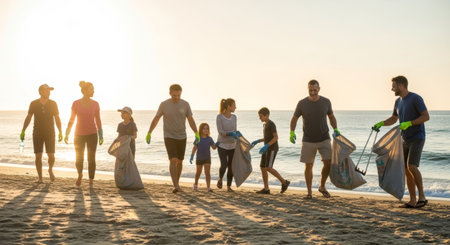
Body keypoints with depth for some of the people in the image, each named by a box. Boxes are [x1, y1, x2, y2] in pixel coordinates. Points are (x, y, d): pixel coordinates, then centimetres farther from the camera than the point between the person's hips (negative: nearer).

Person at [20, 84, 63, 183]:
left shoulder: (53, 104, -2)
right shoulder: (34, 104, -2)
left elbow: (57, 119, 1)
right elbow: (28, 118, 3)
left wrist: (60, 132, -6)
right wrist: (23, 131, -2)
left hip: (50, 133, 0)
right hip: (37, 133, 0)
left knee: (51, 156, -5)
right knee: (38, 156, -2)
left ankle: (50, 170, 25)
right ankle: (40, 177, 10)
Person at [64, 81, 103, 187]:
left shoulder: (95, 104, -1)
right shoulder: (76, 103, -2)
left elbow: (98, 120, 4)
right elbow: (71, 120, 4)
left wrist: (101, 136, 3)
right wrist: (67, 134, 0)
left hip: (92, 134, 0)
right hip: (79, 135, 0)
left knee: (91, 159, -3)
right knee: (79, 159, 3)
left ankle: (91, 182, 9)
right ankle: (80, 175, 33)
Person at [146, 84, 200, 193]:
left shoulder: (185, 104, -3)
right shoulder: (164, 104, -7)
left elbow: (191, 121, -4)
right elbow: (155, 119, 3)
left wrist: (197, 134, -17)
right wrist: (149, 133, 5)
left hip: (182, 137, 3)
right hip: (169, 137, -3)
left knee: (179, 161, 11)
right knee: (173, 160, -17)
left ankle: (177, 183, 29)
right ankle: (175, 186, -21)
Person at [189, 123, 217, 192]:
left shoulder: (209, 139, -4)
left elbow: (213, 147, -3)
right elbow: (194, 148, -3)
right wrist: (192, 156, -10)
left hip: (207, 158, 0)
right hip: (199, 158, 0)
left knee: (207, 172, -12)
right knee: (198, 172, 16)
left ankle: (208, 187, -14)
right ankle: (196, 184, 41)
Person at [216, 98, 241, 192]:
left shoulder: (234, 117, 5)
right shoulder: (219, 117, -8)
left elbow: (234, 131, 8)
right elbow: (220, 131, -14)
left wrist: (237, 133, -14)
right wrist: (230, 133, -28)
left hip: (232, 145, 4)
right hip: (222, 145, -4)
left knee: (231, 166, 1)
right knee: (224, 165, -13)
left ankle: (229, 186, 11)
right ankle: (220, 178, 17)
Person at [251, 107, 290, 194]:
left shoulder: (271, 124, -12)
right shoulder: (265, 125, 15)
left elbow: (276, 137, -18)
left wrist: (266, 146, -25)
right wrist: (257, 141, 16)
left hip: (272, 149, -9)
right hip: (267, 150, 9)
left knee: (268, 168, -15)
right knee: (262, 167, 3)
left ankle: (284, 182, -5)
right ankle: (266, 189, 6)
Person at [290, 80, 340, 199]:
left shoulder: (326, 102, -3)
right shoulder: (302, 103, -8)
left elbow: (331, 117, 12)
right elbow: (294, 119, 3)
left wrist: (336, 129, -4)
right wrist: (292, 132, -12)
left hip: (324, 139, 1)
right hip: (308, 141, -1)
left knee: (328, 163, -9)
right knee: (308, 166, 2)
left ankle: (322, 186, 13)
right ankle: (309, 192, 14)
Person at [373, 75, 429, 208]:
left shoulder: (416, 98, -12)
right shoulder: (398, 102, 12)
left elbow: (426, 116, -14)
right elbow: (393, 119, 22)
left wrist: (409, 123, -22)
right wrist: (381, 123, 4)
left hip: (417, 139, -8)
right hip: (406, 140, 8)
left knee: (412, 166, -21)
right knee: (407, 170, 4)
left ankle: (422, 196, -10)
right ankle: (412, 201, 8)